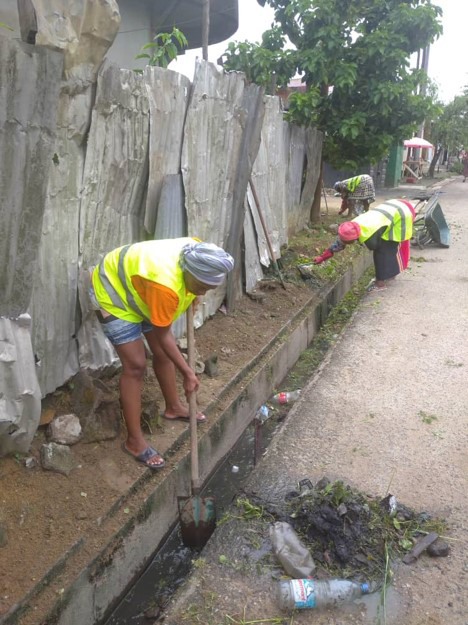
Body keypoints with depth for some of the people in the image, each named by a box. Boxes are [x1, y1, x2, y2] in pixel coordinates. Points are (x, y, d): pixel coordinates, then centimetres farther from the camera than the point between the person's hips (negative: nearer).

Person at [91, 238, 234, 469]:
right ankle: (134, 440, 0)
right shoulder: (165, 286, -41)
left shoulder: (198, 256, -20)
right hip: (114, 291, -8)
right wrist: (188, 373, -19)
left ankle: (173, 407, 36)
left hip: (139, 288, 8)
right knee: (135, 365, -11)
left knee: (163, 352, 13)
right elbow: (163, 336, -27)